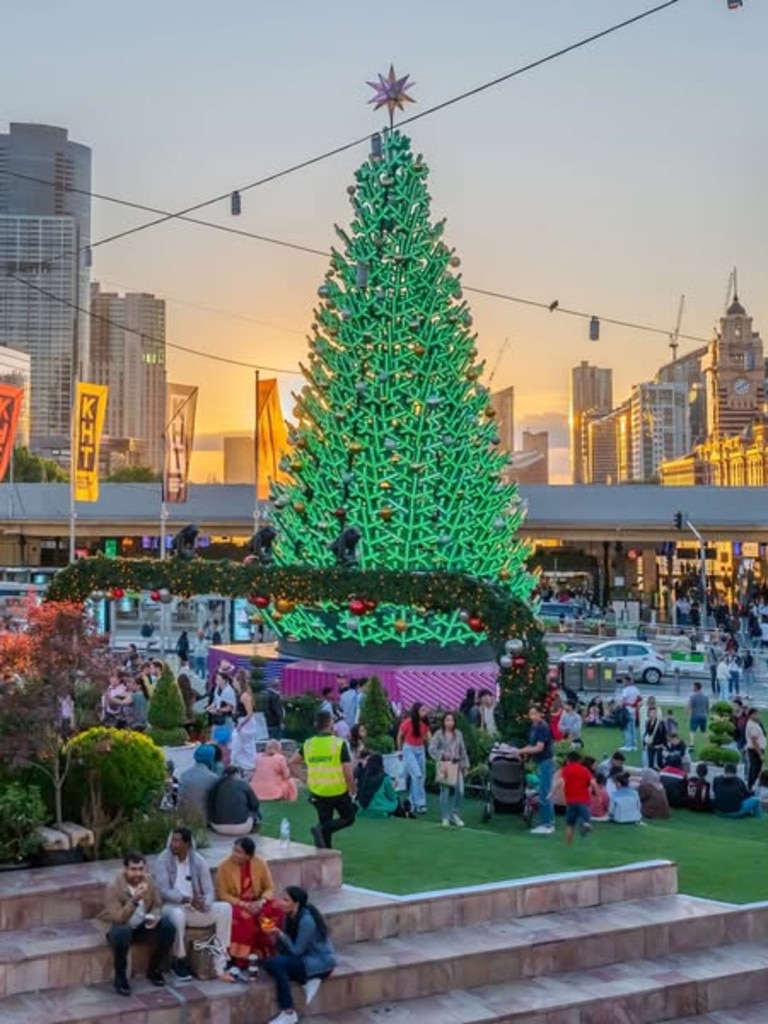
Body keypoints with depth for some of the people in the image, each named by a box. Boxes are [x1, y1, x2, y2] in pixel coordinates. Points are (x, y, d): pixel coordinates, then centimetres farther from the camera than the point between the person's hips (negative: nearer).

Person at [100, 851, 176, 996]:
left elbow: (157, 905, 1)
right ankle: (120, 978, -17)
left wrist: (154, 917, -22)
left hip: (143, 926, 4)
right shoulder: (114, 889, -24)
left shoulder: (149, 882, -9)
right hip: (122, 928, -4)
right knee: (120, 932, -39)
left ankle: (153, 970, 1)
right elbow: (118, 919, -32)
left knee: (168, 927, -21)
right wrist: (134, 900, -45)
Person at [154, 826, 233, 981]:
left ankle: (222, 959, -11)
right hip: (172, 906, -4)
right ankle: (178, 962, -19)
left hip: (195, 909, 4)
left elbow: (209, 891, -3)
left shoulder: (198, 861, 0)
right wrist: (188, 900, -31)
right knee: (177, 914, -39)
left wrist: (204, 903, -27)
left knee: (225, 908, -17)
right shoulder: (163, 860, -9)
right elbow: (164, 891, -18)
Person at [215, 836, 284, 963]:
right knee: (244, 917, -36)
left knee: (276, 910, -26)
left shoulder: (260, 864, -5)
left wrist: (261, 901, -21)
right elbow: (223, 895, -11)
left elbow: (270, 888, 1)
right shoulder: (224, 866, -12)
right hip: (233, 904, -3)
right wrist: (245, 905, -23)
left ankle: (267, 953, -14)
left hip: (256, 903, 3)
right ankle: (242, 957, -23)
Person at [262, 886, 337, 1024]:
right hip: (306, 958, 9)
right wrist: (276, 937, -15)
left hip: (320, 963, -9)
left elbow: (296, 951, -20)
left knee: (276, 963, -26)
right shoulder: (290, 917, 2)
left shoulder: (306, 920, -24)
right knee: (268, 963, -9)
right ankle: (308, 980, -4)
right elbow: (286, 949, 3)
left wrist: (281, 935, -18)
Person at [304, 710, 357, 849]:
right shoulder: (339, 744, -11)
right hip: (339, 791, -4)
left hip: (317, 793, 4)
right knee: (348, 818, 15)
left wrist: (305, 780, 12)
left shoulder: (308, 744, 2)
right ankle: (321, 829, -8)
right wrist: (352, 792, -2)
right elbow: (348, 772, -14)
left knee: (325, 823, 18)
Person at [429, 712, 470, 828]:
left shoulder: (458, 734, 10)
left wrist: (465, 764, 10)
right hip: (444, 765, -3)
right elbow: (432, 749, -4)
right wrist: (442, 754, -16)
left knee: (459, 790, -1)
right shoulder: (439, 734, -1)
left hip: (456, 765, 3)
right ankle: (445, 817, 7)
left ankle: (455, 815, 17)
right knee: (445, 791, -2)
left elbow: (463, 750, 13)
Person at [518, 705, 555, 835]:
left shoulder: (542, 727, -16)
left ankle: (548, 824, -4)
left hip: (545, 762, -10)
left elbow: (539, 747, -21)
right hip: (539, 763, 10)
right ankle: (546, 823, 19)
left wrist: (522, 751, -17)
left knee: (544, 795, -8)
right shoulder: (534, 727, 12)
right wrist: (524, 752, 1)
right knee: (543, 794, 13)